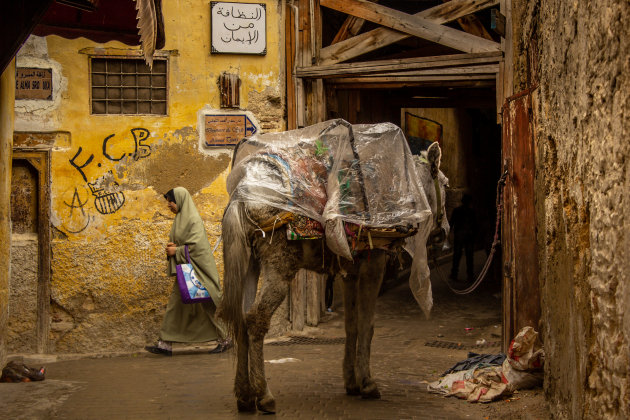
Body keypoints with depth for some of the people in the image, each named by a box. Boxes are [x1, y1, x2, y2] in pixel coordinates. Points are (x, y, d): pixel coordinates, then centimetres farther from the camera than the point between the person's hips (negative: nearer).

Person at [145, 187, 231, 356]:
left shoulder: (193, 219, -14)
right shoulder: (180, 218, 14)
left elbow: (197, 245, -21)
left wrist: (177, 251, -13)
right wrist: (172, 246, 1)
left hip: (197, 269, -9)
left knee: (208, 306, -1)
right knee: (175, 304, 5)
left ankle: (225, 340, 11)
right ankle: (166, 344, 6)